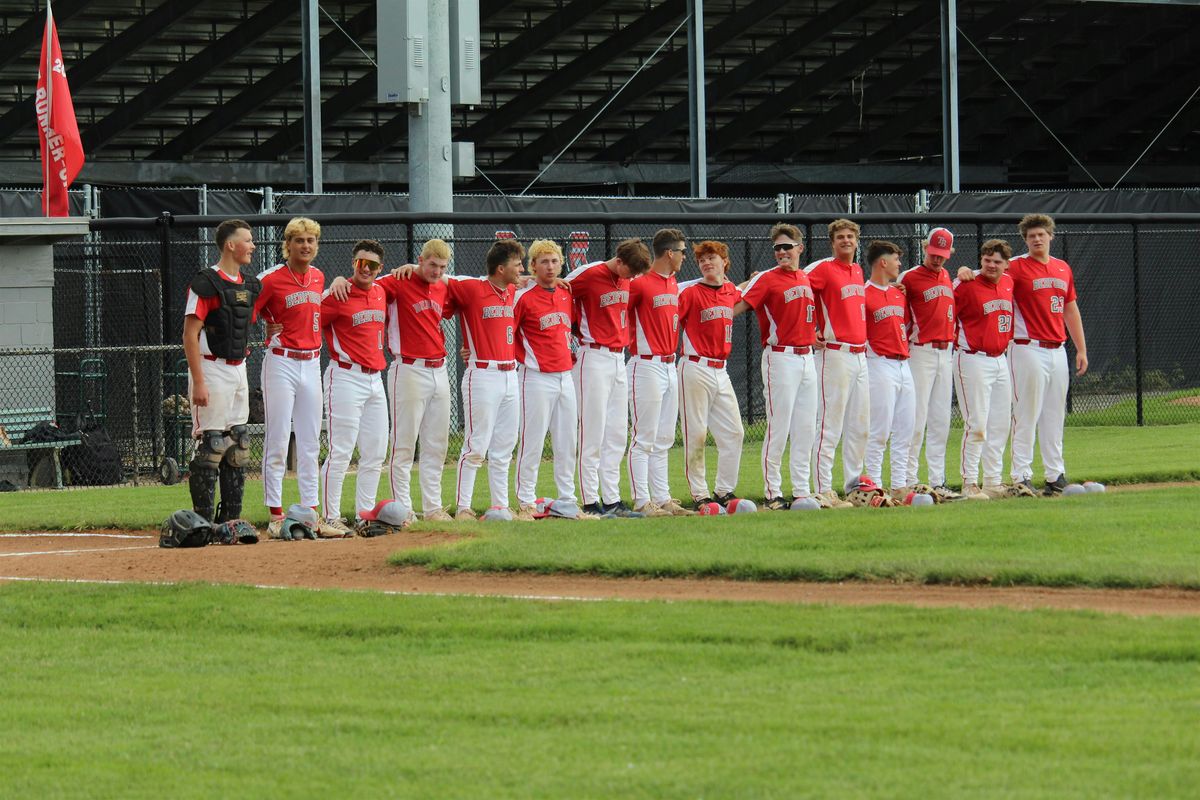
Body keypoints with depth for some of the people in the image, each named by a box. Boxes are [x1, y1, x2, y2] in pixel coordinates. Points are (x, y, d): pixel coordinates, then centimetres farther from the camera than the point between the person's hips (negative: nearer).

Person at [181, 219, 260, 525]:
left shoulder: (250, 285, 12)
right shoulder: (206, 283, -13)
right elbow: (190, 335, -16)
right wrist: (198, 382, -21)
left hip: (239, 370, 9)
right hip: (212, 370, -9)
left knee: (239, 445, 10)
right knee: (210, 445, -8)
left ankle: (230, 519, 16)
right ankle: (203, 522, -5)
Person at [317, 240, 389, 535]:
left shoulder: (380, 293, 12)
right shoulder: (338, 295, -10)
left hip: (375, 379, 8)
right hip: (346, 377, -8)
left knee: (375, 454, 9)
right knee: (340, 452, -9)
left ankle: (364, 515, 17)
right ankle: (331, 518, -6)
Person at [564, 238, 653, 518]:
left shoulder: (626, 280, 9)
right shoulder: (588, 275, -13)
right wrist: (579, 331, -7)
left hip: (619, 358, 8)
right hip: (593, 359, -8)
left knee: (617, 434, 8)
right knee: (593, 434, -6)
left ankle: (612, 501, 11)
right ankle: (591, 502, -3)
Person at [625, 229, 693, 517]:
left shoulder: (673, 284, 14)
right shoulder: (640, 283, -13)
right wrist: (632, 344, -6)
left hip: (669, 366, 9)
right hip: (646, 367, -9)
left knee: (663, 440, 12)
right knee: (644, 439, -6)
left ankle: (662, 499, 17)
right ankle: (641, 502, -5)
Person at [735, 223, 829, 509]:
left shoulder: (806, 279, 13)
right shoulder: (767, 279, -8)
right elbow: (738, 306, -17)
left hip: (807, 356, 7)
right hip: (780, 358, -7)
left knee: (806, 429, 9)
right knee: (778, 429, -7)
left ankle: (802, 492, 14)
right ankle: (772, 494, -1)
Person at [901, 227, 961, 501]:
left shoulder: (947, 277, 15)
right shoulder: (909, 278, -6)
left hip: (946, 352, 7)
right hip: (921, 352, -7)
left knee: (941, 421, 8)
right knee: (917, 418, -8)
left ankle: (938, 481, 11)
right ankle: (909, 481, -5)